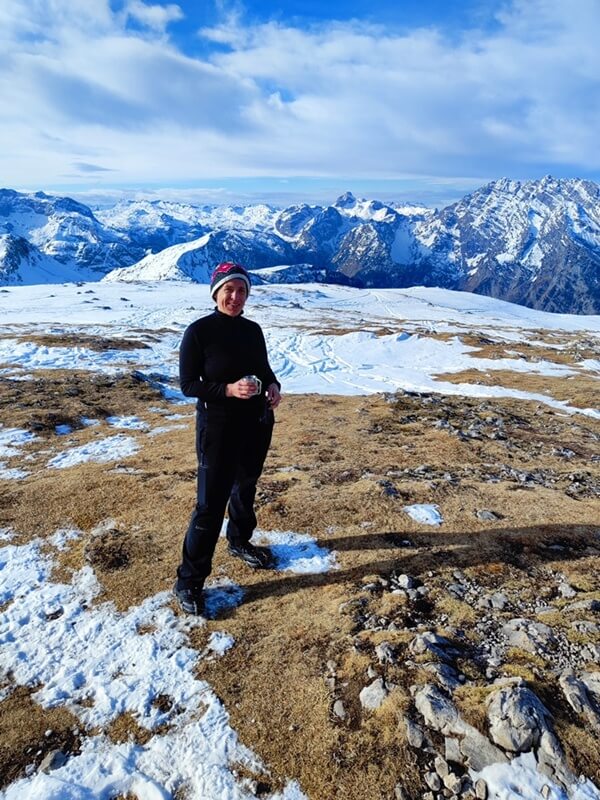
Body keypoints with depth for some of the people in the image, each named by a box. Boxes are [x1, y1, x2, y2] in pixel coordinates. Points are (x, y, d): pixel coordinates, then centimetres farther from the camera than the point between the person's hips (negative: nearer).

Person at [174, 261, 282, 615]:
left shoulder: (253, 330, 3)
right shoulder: (199, 331, -12)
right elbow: (188, 384, -12)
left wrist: (273, 385, -9)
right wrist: (228, 389, -26)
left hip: (257, 424, 6)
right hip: (218, 427, -6)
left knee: (246, 488, 23)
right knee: (210, 503, -3)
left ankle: (240, 542, 48)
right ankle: (189, 582, 11)